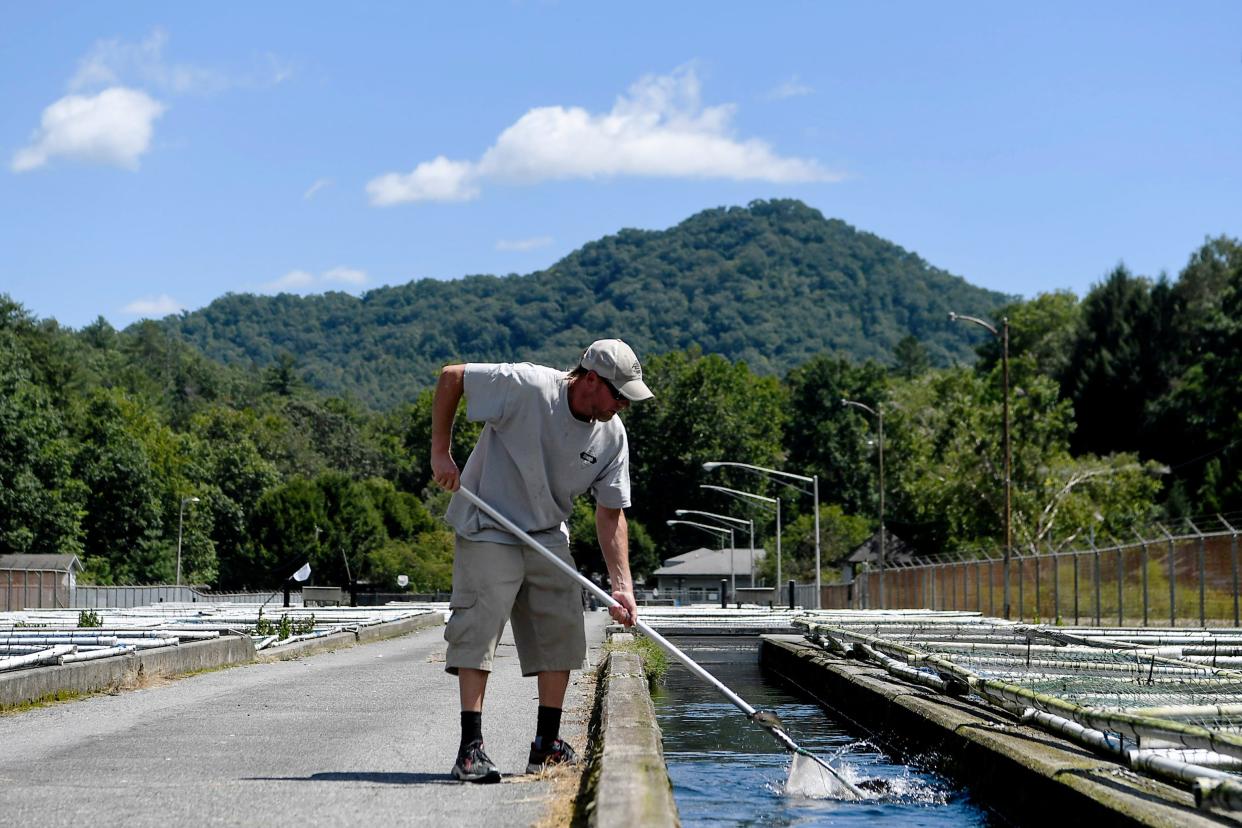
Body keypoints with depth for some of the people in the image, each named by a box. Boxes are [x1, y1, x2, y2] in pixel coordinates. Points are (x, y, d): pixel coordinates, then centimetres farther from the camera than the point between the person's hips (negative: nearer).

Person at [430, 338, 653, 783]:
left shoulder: (612, 435, -7)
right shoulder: (526, 386, -23)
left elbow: (610, 513, -3)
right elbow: (451, 376, -14)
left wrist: (622, 585, -11)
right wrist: (440, 452, -14)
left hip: (548, 535, 6)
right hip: (488, 528, -6)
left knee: (562, 631, 3)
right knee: (479, 626, -13)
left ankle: (547, 746, 14)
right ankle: (471, 748, -11)